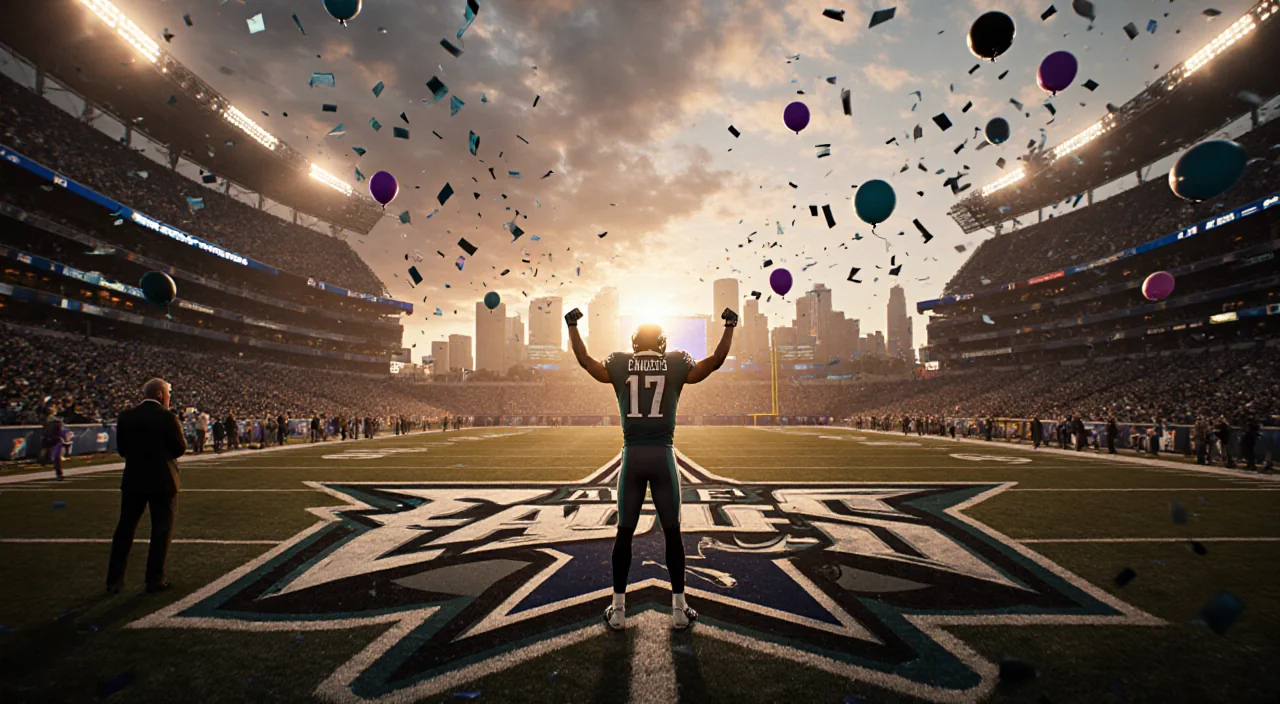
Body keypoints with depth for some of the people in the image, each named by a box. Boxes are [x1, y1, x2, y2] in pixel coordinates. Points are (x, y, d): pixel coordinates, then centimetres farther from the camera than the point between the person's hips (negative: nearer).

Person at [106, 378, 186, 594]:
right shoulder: (167, 417, -13)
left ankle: (114, 580, 17)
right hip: (162, 481, -4)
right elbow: (180, 448, -9)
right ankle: (155, 580, 8)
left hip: (133, 480, 5)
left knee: (125, 528, 13)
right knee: (161, 530, 5)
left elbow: (121, 449, 7)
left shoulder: (126, 417, 2)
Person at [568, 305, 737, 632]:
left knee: (624, 532, 9)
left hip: (632, 455, 1)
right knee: (672, 531, 9)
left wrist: (573, 325, 31)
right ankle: (679, 608, 15)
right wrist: (729, 326, 22)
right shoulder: (677, 364, 3)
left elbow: (585, 360, 19)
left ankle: (618, 609, 14)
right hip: (663, 456, -1)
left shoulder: (619, 365, 5)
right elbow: (716, 361, 11)